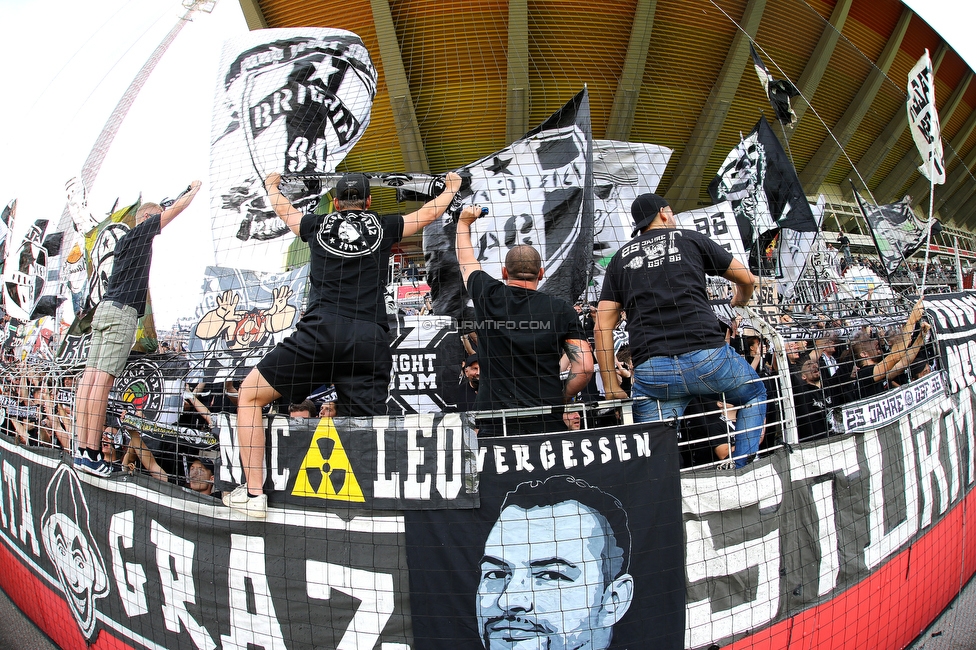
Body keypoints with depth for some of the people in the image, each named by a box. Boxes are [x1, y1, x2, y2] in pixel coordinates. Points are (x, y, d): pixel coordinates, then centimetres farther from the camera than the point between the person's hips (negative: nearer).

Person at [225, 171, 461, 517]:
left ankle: (253, 494, 9)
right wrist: (452, 186, 57)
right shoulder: (384, 227, 20)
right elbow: (430, 212, 37)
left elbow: (284, 209, 43)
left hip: (321, 332, -1)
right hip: (371, 342, 1)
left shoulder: (318, 224, 21)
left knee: (249, 396, 14)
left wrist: (271, 185, 65)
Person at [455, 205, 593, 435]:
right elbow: (584, 367, -4)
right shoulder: (562, 310, 1)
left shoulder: (488, 297, 3)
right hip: (548, 424, 0)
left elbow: (465, 260, 23)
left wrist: (465, 221, 39)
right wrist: (559, 400, 10)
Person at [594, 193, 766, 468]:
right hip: (707, 356, -1)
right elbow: (746, 279, 23)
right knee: (755, 394, 27)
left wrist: (611, 386, 12)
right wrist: (741, 300, 47)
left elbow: (603, 326, 9)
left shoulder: (620, 259, 18)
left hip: (650, 371, 1)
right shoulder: (690, 239, 13)